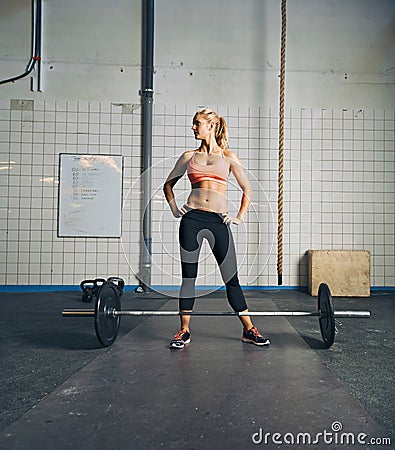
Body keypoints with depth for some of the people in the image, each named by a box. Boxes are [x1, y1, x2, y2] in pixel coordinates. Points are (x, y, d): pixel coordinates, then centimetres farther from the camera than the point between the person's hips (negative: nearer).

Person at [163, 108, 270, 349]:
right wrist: (174, 208, 12)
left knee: (231, 278, 2)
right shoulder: (189, 156, 15)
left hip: (218, 220, -1)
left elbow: (247, 189, 14)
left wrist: (240, 217, 6)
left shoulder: (228, 156, 11)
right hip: (192, 219, 2)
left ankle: (249, 330, 16)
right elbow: (168, 183, 25)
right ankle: (184, 331, 17)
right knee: (188, 276, 4)